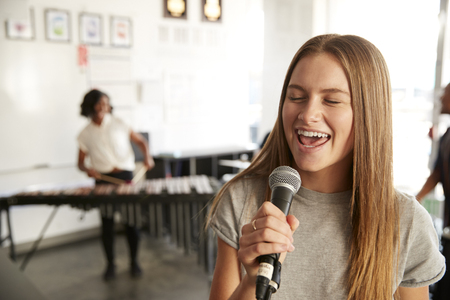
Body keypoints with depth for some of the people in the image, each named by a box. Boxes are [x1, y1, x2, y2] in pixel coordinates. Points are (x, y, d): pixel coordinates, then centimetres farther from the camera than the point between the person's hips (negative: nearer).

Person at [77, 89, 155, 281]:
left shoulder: (118, 124, 4)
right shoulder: (85, 134, 6)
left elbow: (141, 141, 7)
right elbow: (80, 162, 9)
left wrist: (147, 156, -12)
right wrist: (87, 169, -14)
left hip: (125, 175, -1)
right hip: (103, 179, 1)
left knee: (131, 220, 1)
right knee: (107, 223, 5)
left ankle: (134, 261, 17)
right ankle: (110, 264, 21)